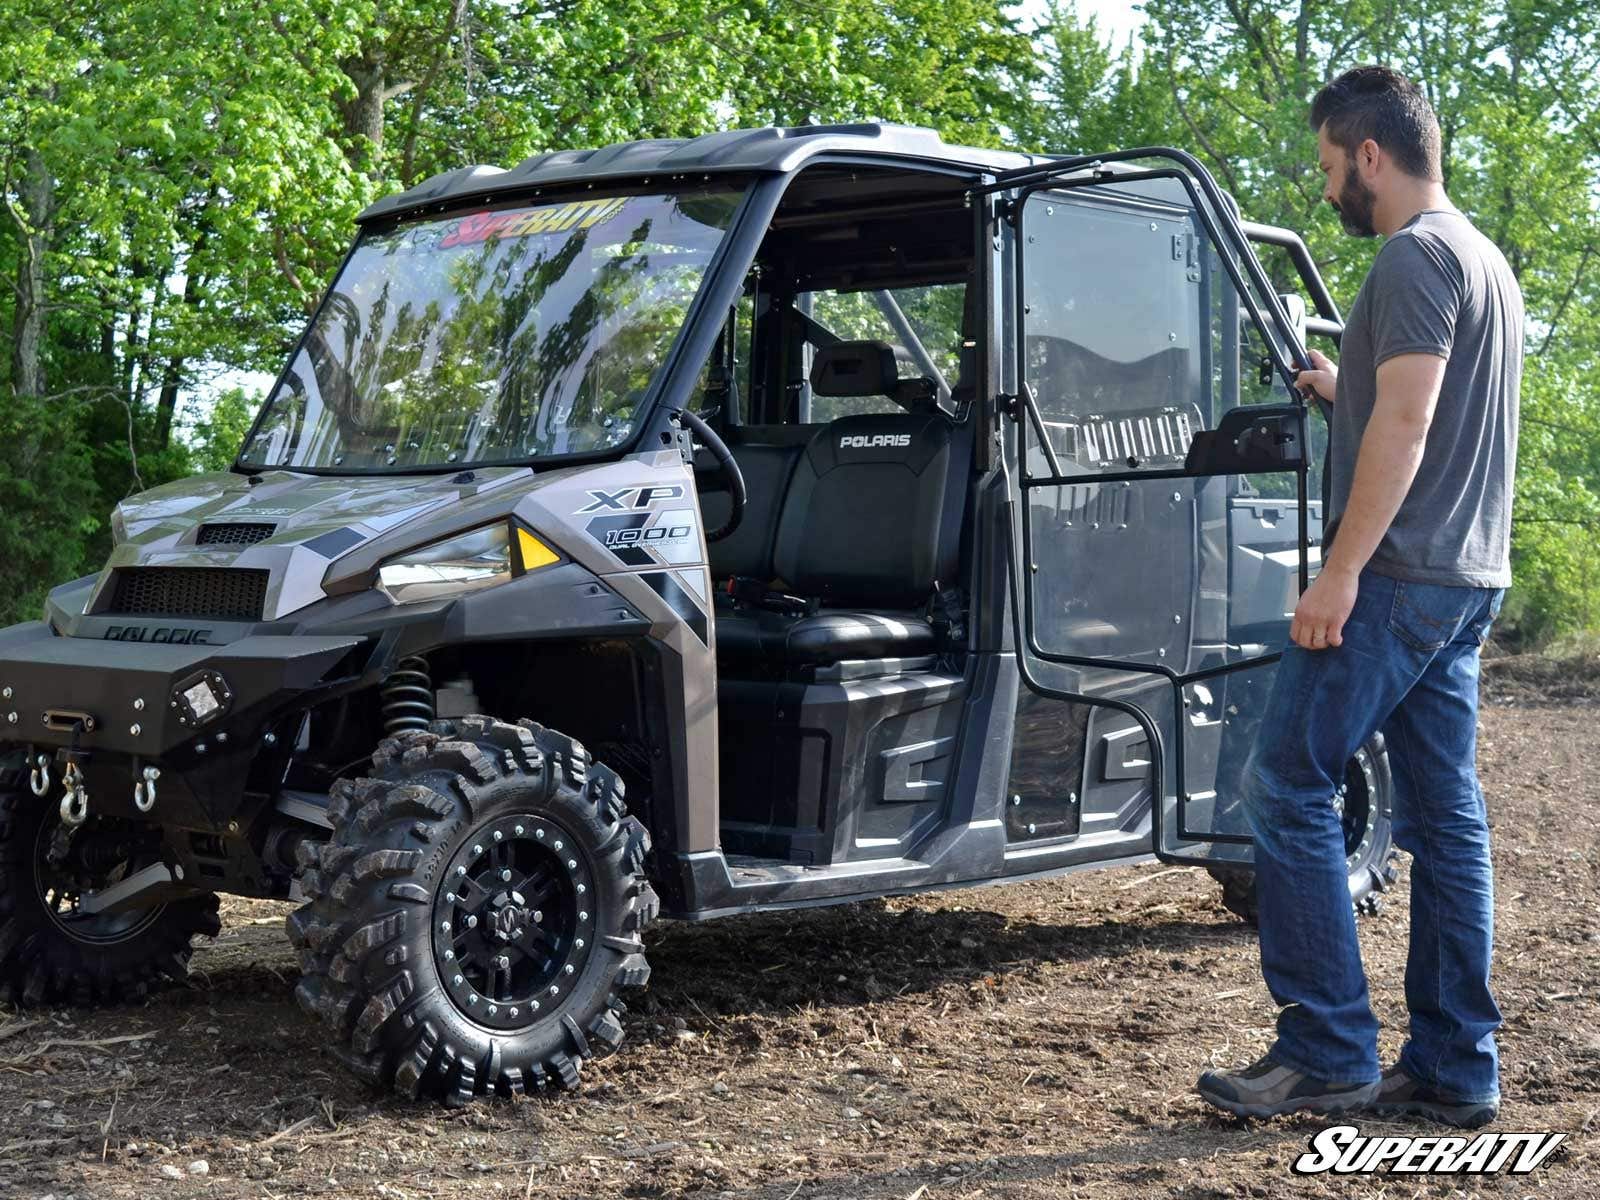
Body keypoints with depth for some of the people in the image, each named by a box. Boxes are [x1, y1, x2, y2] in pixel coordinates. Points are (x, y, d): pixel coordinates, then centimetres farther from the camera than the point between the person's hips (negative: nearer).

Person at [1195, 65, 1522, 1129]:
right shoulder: (1484, 260, 20)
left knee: (1287, 789, -6)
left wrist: (1341, 572, -20)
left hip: (1397, 576, -10)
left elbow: (1404, 424, -19)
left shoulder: (1416, 257, -11)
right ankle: (1456, 1069, 11)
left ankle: (1329, 1052, -5)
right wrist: (1349, 393, 27)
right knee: (1445, 816, 8)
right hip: (1468, 581, 10)